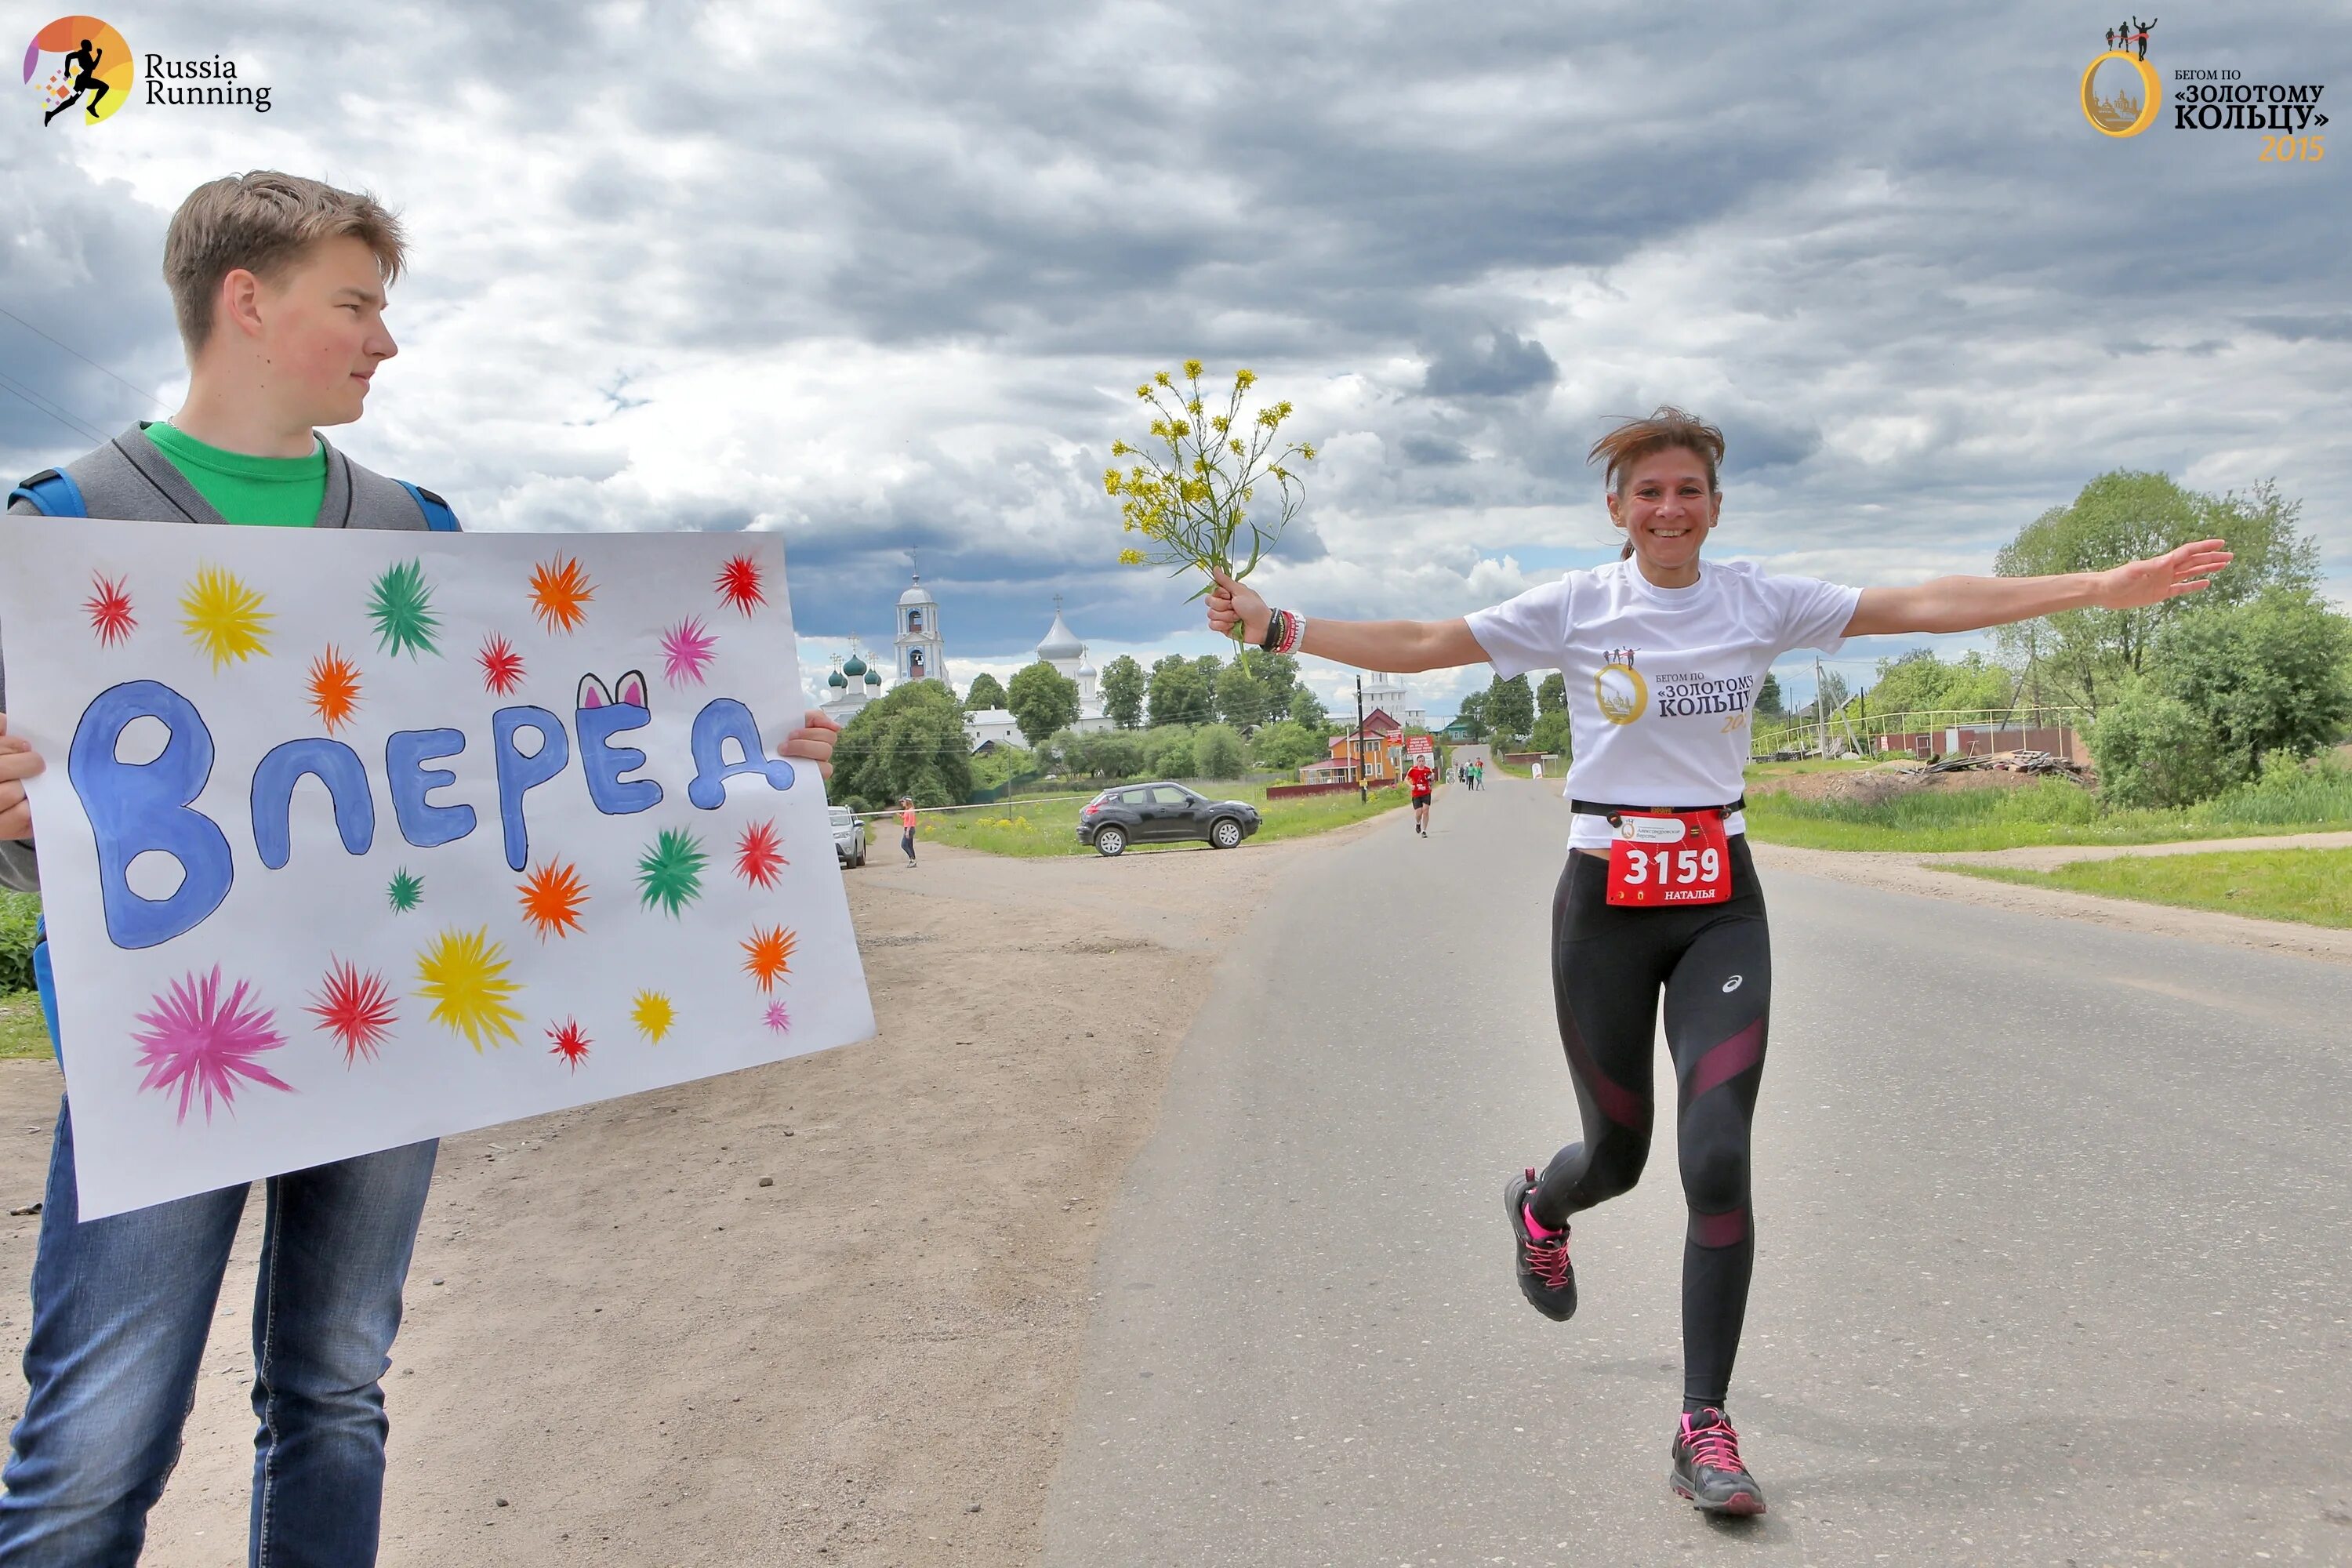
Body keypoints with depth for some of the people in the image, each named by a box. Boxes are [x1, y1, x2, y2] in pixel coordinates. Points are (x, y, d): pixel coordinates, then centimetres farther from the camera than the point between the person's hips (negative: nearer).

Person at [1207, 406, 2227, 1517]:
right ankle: (1539, 1206, 49)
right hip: (1606, 900, -1)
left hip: (1720, 902, 1)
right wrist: (1274, 626, -12)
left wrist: (2104, 587, -8)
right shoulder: (1575, 608, -2)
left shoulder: (1761, 603, 2)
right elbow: (1419, 645, -4)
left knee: (1719, 1159, -11)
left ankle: (1705, 1424, 2)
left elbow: (1927, 605, -3)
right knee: (1617, 1150, 10)